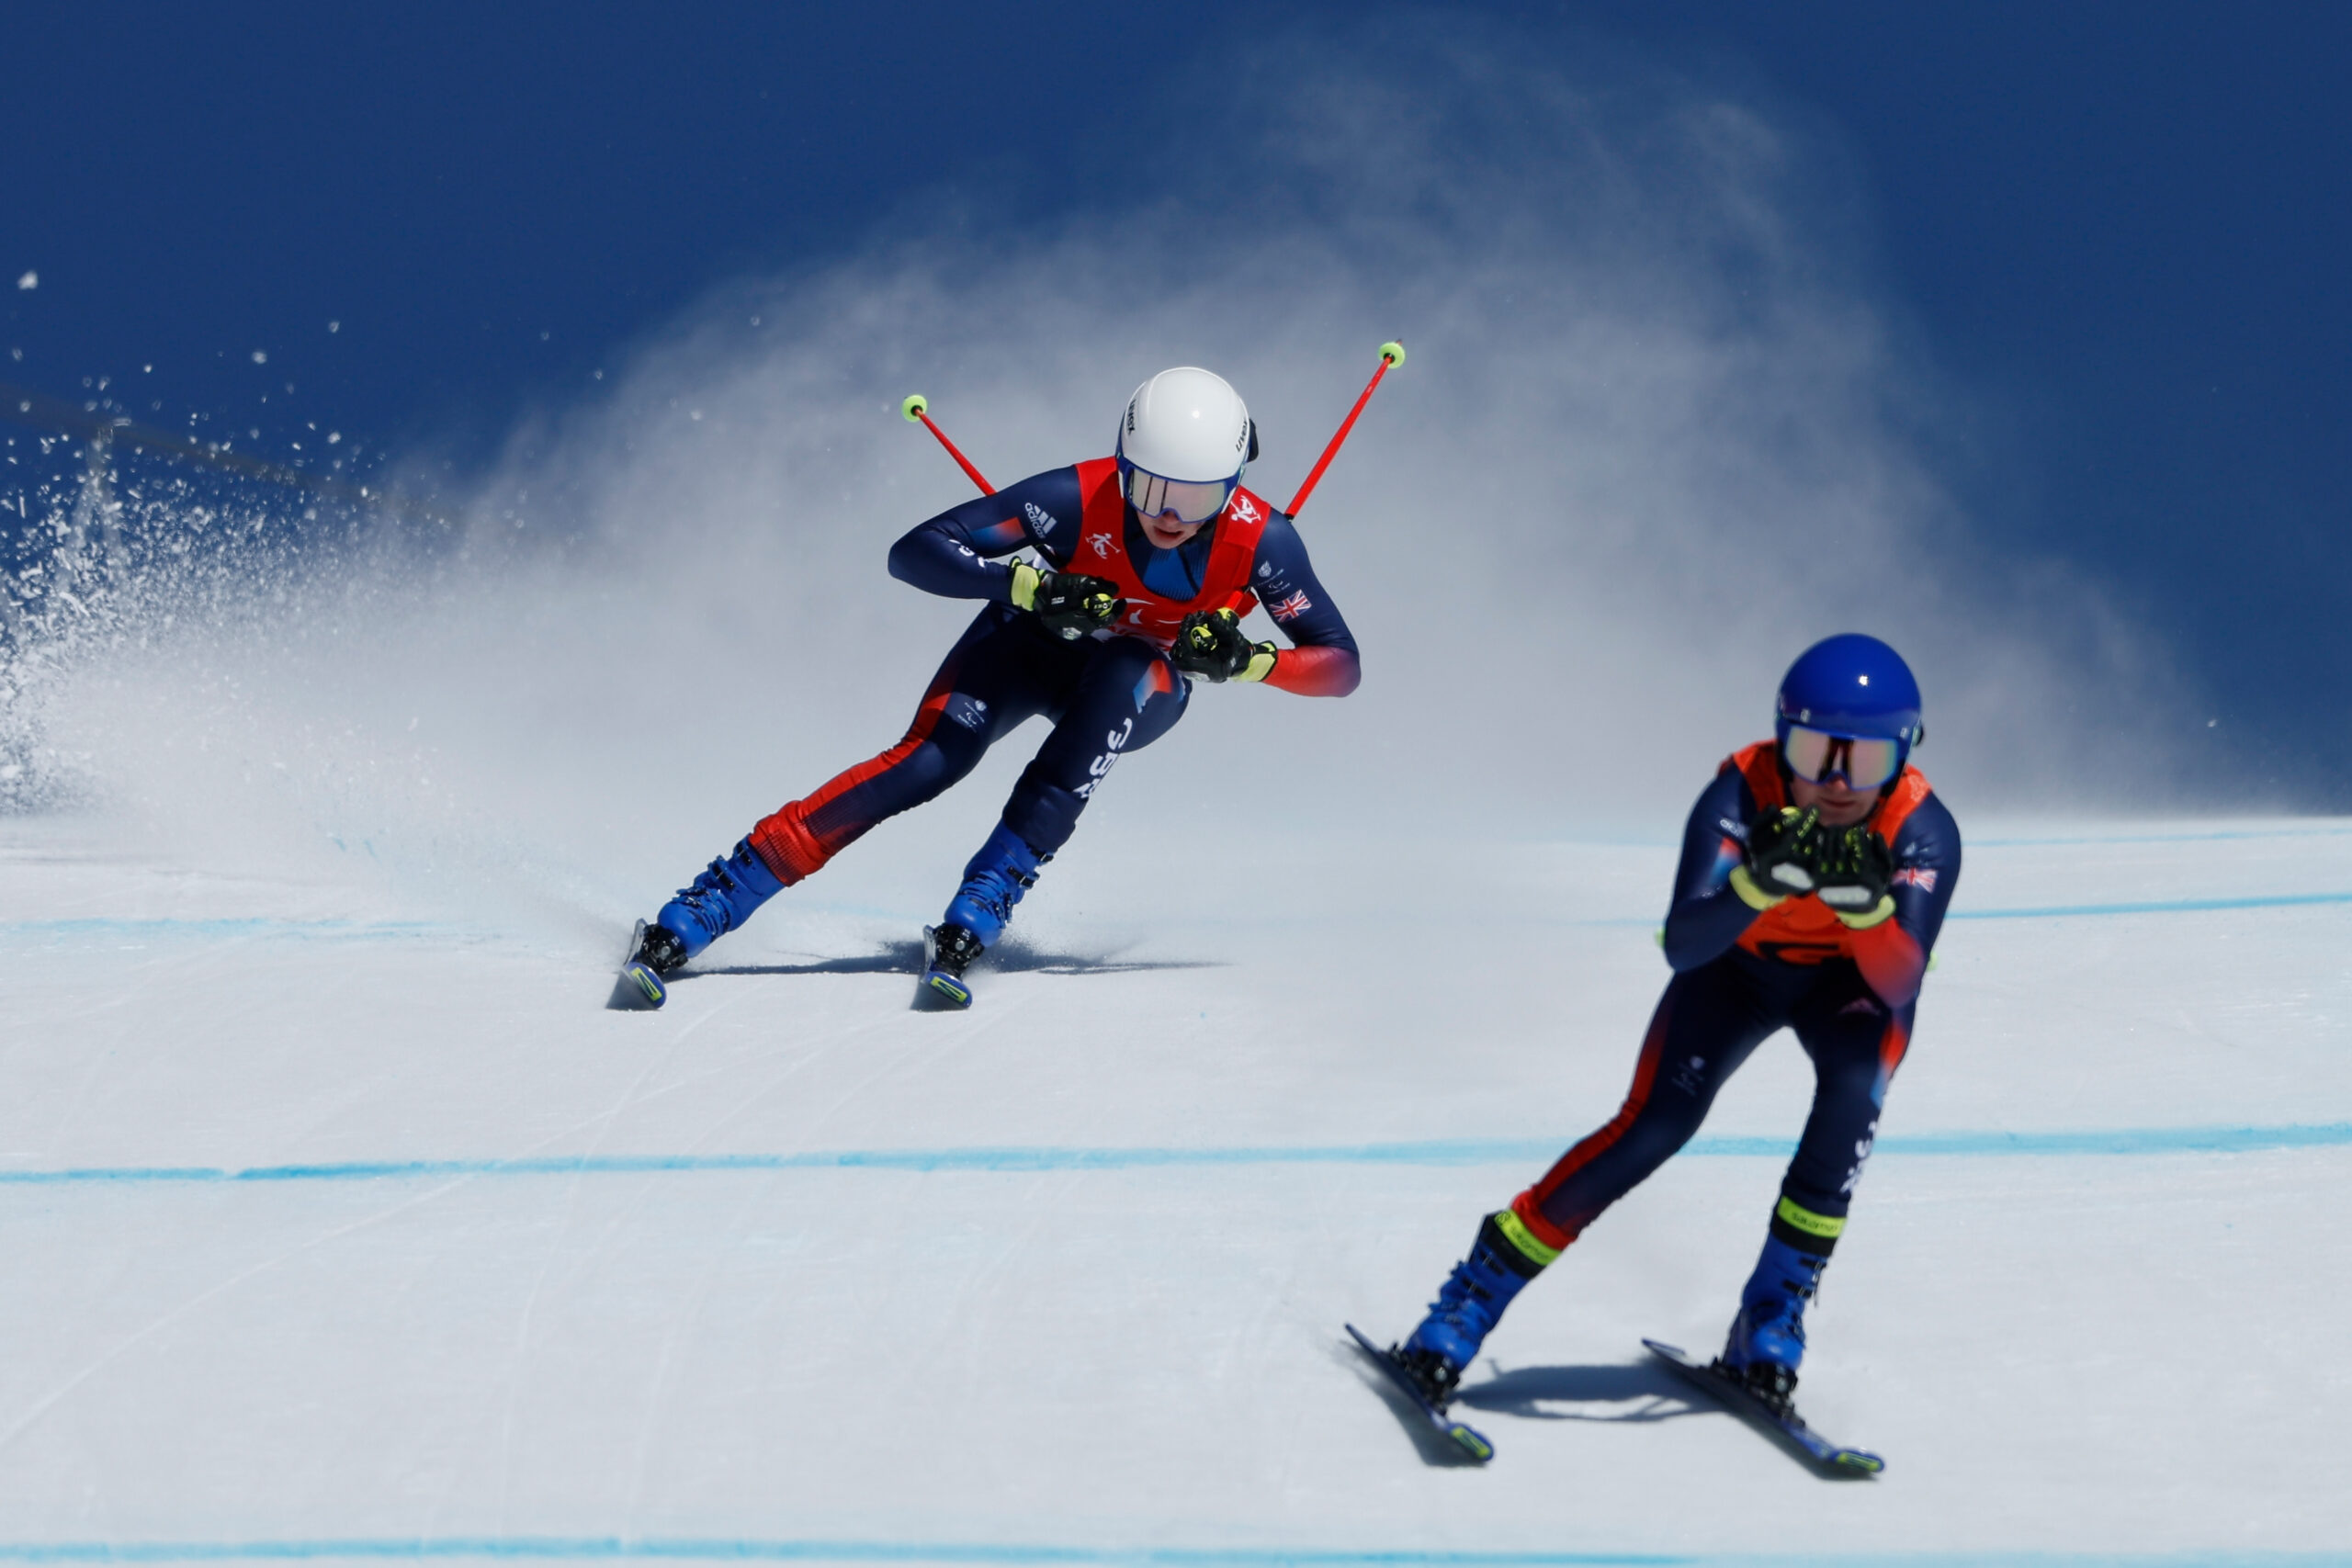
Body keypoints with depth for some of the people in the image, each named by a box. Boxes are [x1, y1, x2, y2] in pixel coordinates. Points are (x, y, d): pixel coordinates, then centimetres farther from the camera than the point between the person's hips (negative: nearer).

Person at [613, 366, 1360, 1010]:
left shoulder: (1259, 540, -29)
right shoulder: (1078, 499, -32)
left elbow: (1340, 665, -22)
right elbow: (913, 552, -31)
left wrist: (1247, 660, -40)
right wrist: (1032, 586, -45)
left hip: (1143, 687, 1)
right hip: (1033, 644, -1)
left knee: (1119, 675, -35)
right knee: (928, 761, -27)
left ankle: (975, 918, -35)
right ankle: (682, 924, -28)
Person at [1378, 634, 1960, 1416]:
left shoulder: (1922, 832, -31)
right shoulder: (1743, 797, -33)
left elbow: (1899, 984, -39)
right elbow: (1682, 947, -42)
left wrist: (1866, 901, -57)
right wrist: (1763, 882, -59)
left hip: (1850, 978, 1)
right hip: (1735, 966, -1)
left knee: (1853, 1089, -30)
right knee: (1656, 1123, -21)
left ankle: (1771, 1321, -15)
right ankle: (1465, 1308, -12)